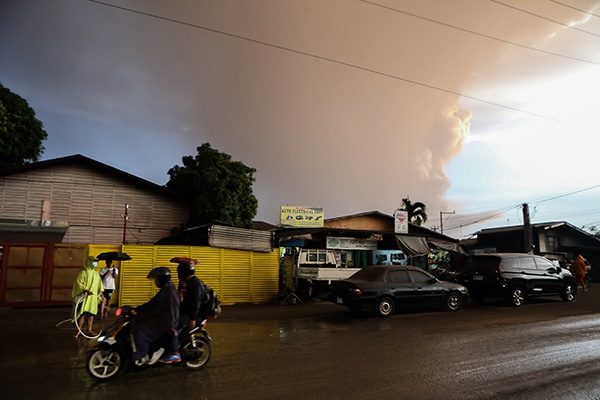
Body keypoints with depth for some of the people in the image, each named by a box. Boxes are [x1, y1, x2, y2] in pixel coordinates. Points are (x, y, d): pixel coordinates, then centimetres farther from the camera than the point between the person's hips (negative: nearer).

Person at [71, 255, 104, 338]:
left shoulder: (96, 273, 15)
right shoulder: (83, 272, -6)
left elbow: (99, 283, 19)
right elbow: (79, 283, -13)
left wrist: (100, 291, 5)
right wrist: (86, 290, -24)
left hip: (93, 297, 6)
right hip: (84, 296, -6)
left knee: (91, 314, 6)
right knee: (82, 313, -7)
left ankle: (89, 330, 12)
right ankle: (79, 330, 3)